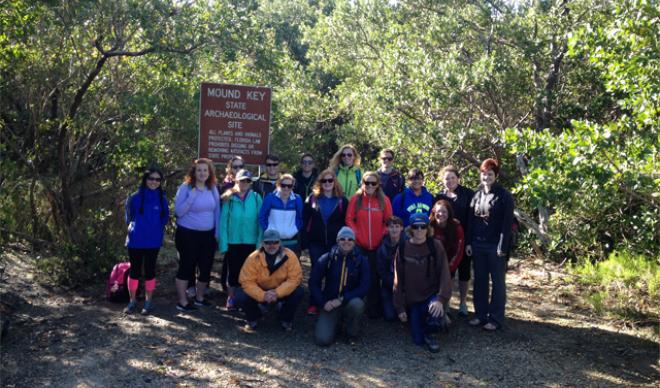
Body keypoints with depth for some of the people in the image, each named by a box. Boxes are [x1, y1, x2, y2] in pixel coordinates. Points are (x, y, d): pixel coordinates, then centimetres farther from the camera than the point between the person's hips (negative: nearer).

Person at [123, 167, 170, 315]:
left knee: (150, 270, 8)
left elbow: (165, 217, 8)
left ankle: (148, 301, 20)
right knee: (134, 270, 7)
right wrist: (133, 227, 4)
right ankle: (132, 301, 21)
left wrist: (157, 229, 2)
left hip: (153, 241, 1)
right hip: (135, 240, 0)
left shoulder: (162, 198, -2)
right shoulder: (135, 197, -5)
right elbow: (129, 216, 8)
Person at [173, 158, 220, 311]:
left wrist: (218, 232, 8)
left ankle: (199, 297, 30)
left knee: (206, 267, 10)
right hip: (187, 234, -5)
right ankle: (182, 302, 14)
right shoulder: (185, 187, -8)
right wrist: (192, 196, -23)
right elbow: (178, 212, -15)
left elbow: (217, 211, 11)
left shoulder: (213, 189, 5)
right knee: (186, 266, 2)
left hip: (208, 235, 5)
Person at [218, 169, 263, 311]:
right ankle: (231, 299, 23)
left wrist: (260, 241, -7)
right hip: (233, 242, 0)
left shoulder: (256, 198, -2)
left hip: (251, 242, 0)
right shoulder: (229, 198, -3)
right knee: (233, 271, 9)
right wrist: (223, 242, -8)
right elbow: (223, 221, -3)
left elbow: (260, 221, -2)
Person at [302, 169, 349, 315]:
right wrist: (305, 240, -5)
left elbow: (346, 222, 2)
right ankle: (313, 304, 13)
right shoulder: (312, 198, 3)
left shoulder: (342, 200, 3)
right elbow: (305, 220, 2)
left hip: (334, 243, 0)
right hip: (316, 243, 0)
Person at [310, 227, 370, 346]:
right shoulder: (327, 259, -4)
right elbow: (313, 282, 0)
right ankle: (335, 322, 17)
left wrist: (342, 299, -20)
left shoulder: (361, 260, -4)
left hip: (350, 301, 0)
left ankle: (352, 333, -4)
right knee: (322, 339, -18)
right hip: (330, 304, 0)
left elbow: (364, 287, -10)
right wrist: (323, 302, -12)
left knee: (357, 304, -36)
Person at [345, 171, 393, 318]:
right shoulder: (355, 199, 0)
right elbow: (349, 220, 1)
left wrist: (383, 236, -9)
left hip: (378, 246, 0)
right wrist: (356, 234, -10)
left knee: (374, 277, 4)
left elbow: (389, 222, 2)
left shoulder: (384, 200, 0)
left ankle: (374, 308, 15)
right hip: (359, 245, 0)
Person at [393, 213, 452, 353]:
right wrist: (400, 307, -1)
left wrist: (441, 299, -26)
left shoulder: (435, 246, -7)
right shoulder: (403, 248, -3)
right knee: (418, 339, -3)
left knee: (437, 318, -32)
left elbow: (444, 274, -12)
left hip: (432, 295, -1)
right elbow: (398, 279, 1)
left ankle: (428, 332, 5)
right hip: (412, 300, 2)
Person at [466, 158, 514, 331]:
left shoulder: (504, 196, -8)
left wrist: (503, 247, -15)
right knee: (480, 280, 11)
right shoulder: (476, 194, 8)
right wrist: (468, 242, 5)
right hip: (478, 245, 5)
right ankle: (480, 314, 21)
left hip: (495, 246, -5)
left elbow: (507, 223, -11)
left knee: (497, 281, 5)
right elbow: (471, 220, 10)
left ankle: (496, 318, 12)